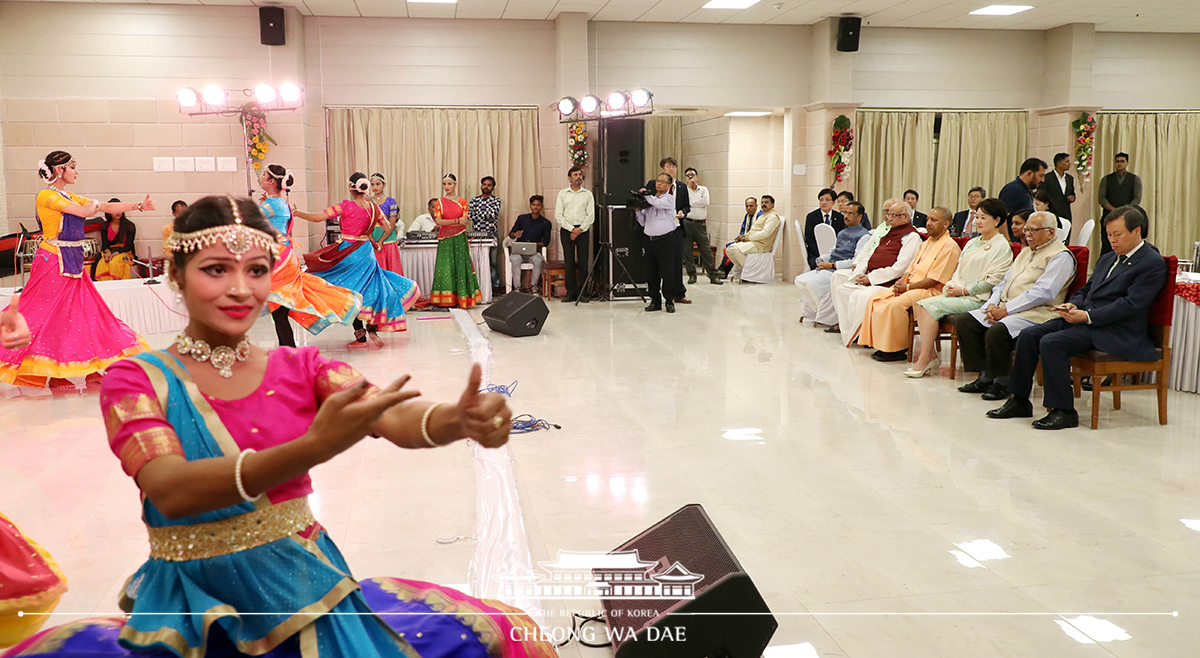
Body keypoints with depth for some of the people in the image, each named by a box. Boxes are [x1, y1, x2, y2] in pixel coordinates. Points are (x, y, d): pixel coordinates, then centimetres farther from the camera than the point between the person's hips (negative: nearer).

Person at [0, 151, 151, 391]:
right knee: (52, 314, -3)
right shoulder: (46, 196, -10)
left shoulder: (70, 197, 15)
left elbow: (107, 207, 12)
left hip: (72, 262, 9)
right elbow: (84, 212, -18)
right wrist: (92, 204, 4)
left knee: (84, 311, 8)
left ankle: (91, 369, 14)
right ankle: (53, 374, 4)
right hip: (53, 261, -9)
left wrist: (139, 206, 4)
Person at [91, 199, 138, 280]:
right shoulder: (105, 226, 13)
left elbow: (128, 246, -2)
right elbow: (104, 244, 7)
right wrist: (108, 252, -18)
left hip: (124, 253, -2)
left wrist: (114, 254, -17)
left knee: (113, 264, -37)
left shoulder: (130, 226, 4)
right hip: (109, 252, 2)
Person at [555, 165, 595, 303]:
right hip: (566, 230, 0)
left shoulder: (587, 194, 8)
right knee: (569, 261, -2)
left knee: (583, 261, -3)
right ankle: (571, 292, 3)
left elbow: (591, 215, 2)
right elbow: (558, 215, 1)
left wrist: (580, 229, -9)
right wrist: (572, 229, -8)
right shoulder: (562, 193, 8)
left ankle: (582, 292, 2)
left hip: (583, 230, 0)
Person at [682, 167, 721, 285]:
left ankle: (713, 275, 0)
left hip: (700, 223, 0)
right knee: (687, 250, 2)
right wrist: (689, 186, -6)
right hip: (687, 222, 0)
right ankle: (691, 275, 12)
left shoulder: (703, 189, 12)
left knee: (706, 250, -2)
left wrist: (691, 203, -5)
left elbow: (705, 202, -5)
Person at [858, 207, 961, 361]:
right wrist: (902, 280, -2)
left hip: (931, 291, -9)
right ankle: (880, 344, -6)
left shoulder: (950, 247, -10)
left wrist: (907, 287, -17)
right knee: (875, 299, -6)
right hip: (910, 286, 9)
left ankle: (898, 350, -20)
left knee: (895, 304, -32)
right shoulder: (926, 244, 20)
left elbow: (934, 280, -18)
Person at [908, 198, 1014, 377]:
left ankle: (925, 360, -21)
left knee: (931, 306, -26)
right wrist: (949, 287, 2)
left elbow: (992, 281, -12)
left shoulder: (1002, 247, -4)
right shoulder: (972, 243, 22)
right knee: (919, 305, -14)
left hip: (976, 299, -8)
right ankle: (931, 354, -16)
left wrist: (963, 290, -14)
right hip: (956, 293, 8)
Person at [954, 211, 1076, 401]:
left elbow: (1042, 294, -17)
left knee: (997, 331, -34)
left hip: (1035, 313, -9)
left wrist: (1005, 309, -18)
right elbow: (1004, 283, 22)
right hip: (1004, 309, 9)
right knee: (963, 320, -7)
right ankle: (985, 376, -5)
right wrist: (993, 305, 1)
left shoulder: (1061, 257, -5)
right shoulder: (1025, 252, 24)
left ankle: (1001, 382, -12)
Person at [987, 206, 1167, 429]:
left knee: (1051, 343, -27)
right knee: (1029, 335, -7)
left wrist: (1086, 316, -20)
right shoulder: (1107, 259, 21)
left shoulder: (1153, 263, -7)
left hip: (1115, 332, -9)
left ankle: (1064, 411, -19)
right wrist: (1072, 305, 0)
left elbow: (1130, 304, -16)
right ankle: (1019, 401, 0)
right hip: (1083, 319, 9)